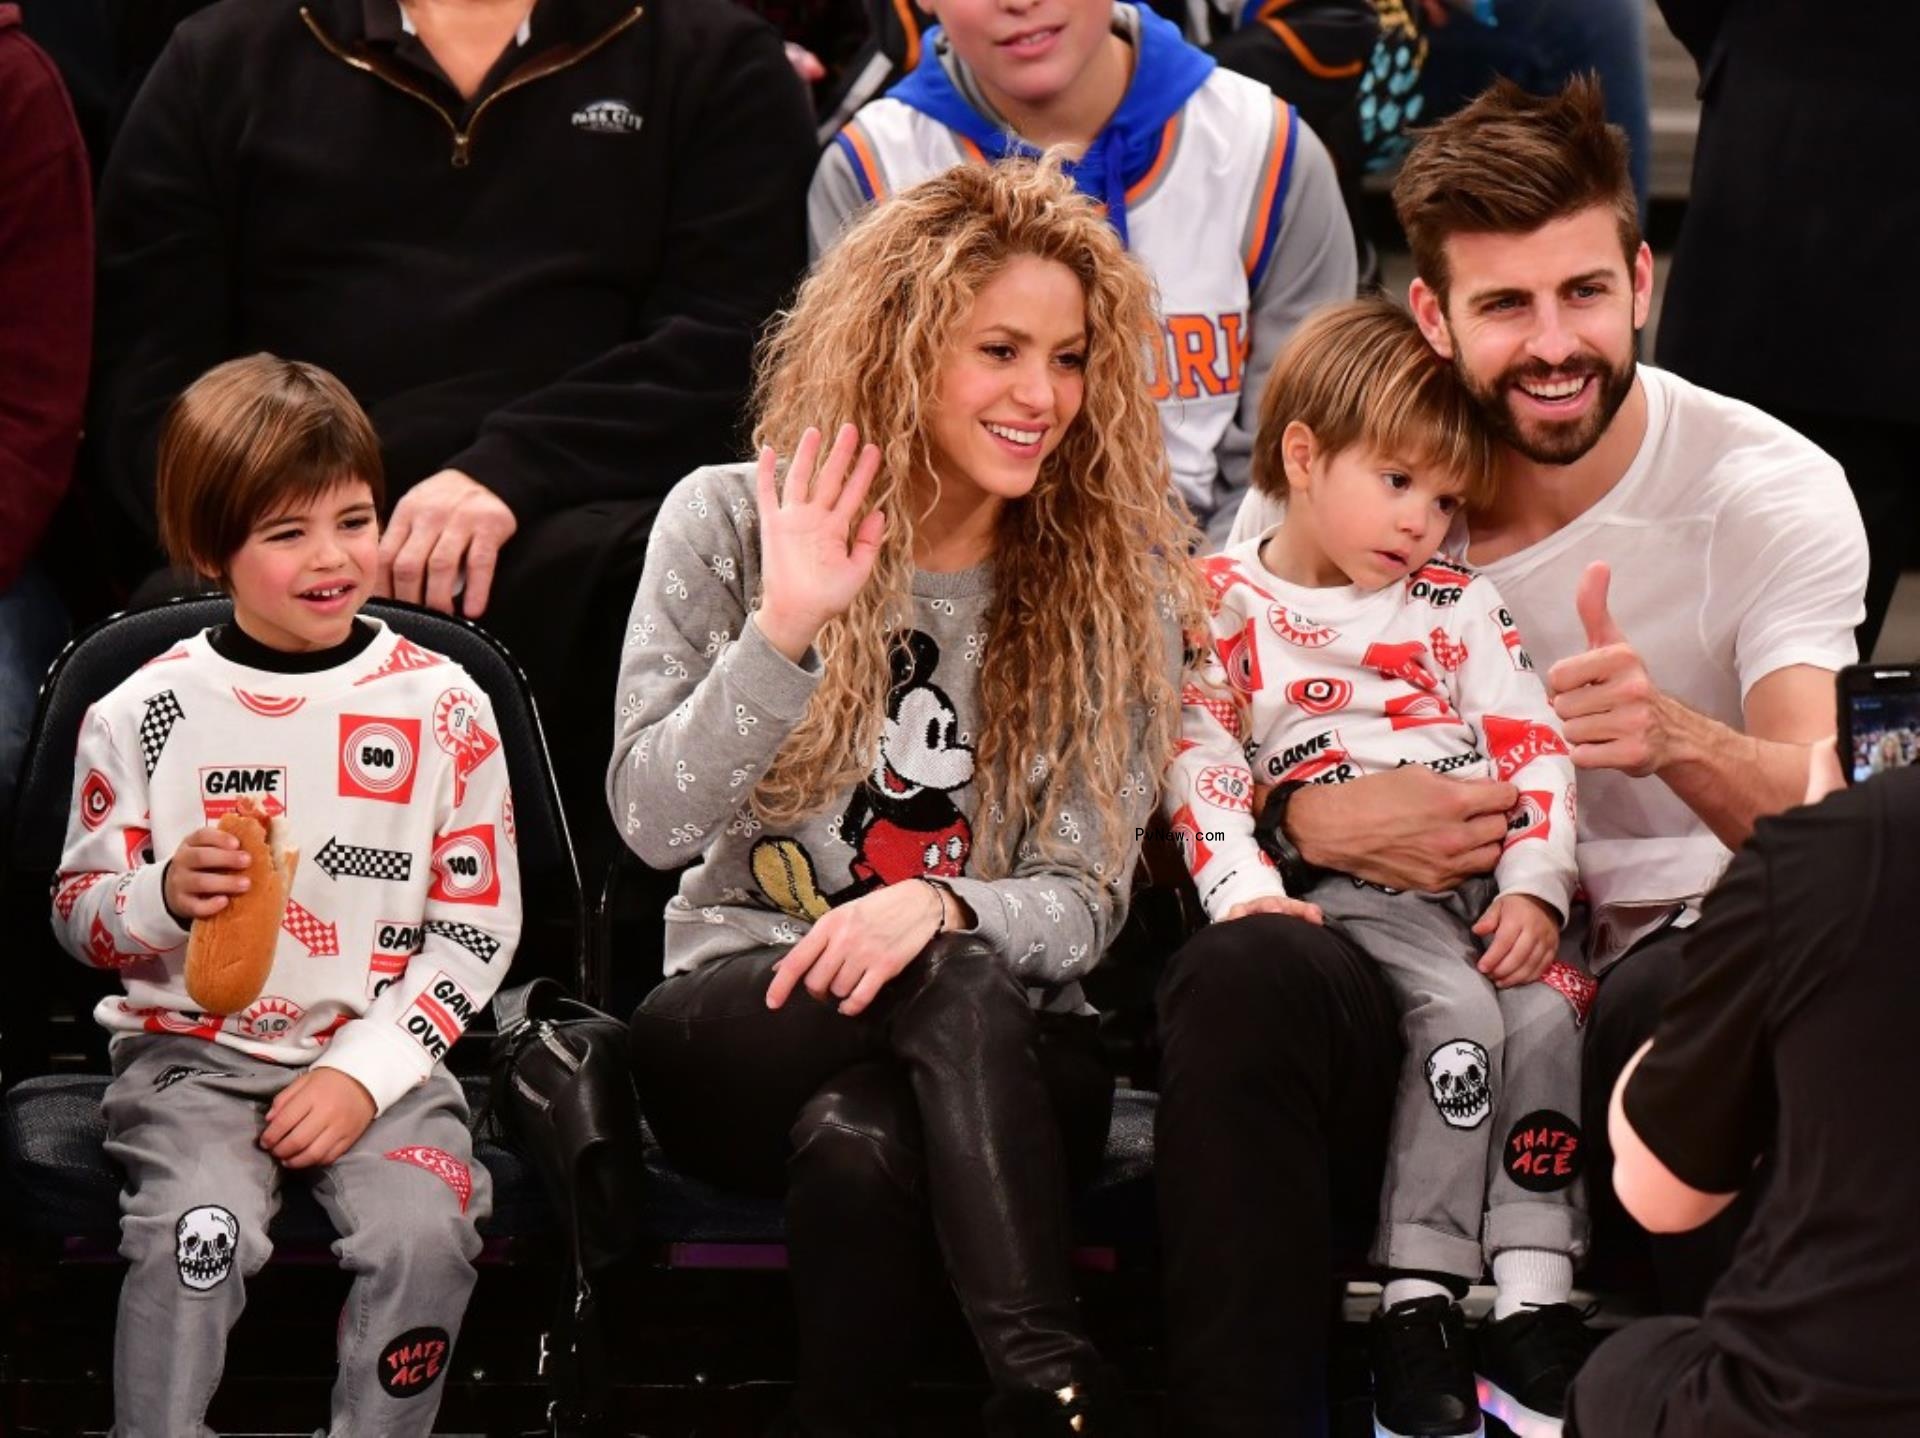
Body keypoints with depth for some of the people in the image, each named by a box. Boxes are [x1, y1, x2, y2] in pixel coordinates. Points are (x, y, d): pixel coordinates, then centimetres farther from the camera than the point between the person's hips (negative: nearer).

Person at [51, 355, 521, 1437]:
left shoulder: (442, 707, 2)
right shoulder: (143, 716, 2)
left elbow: (477, 929, 4)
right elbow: (79, 916, 9)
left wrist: (366, 1072, -8)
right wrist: (166, 897, -15)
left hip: (379, 1055, 1)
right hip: (194, 1053, -1)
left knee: (422, 1231, -27)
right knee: (196, 1229, -29)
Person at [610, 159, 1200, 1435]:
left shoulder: (1118, 583, 3)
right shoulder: (730, 523, 1)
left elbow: (1084, 905, -2)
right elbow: (656, 823, -6)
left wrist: (938, 907, -25)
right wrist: (783, 629, -20)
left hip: (1004, 1051, 1)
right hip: (743, 1018, -1)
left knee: (861, 1144, -38)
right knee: (956, 986, -36)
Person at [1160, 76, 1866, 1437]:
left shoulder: (1772, 492, -3)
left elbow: (1814, 813, -16)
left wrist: (1677, 739, -39)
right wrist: (1309, 813, -18)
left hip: (1652, 954, -2)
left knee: (1693, 1003, -38)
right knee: (1237, 975, -31)